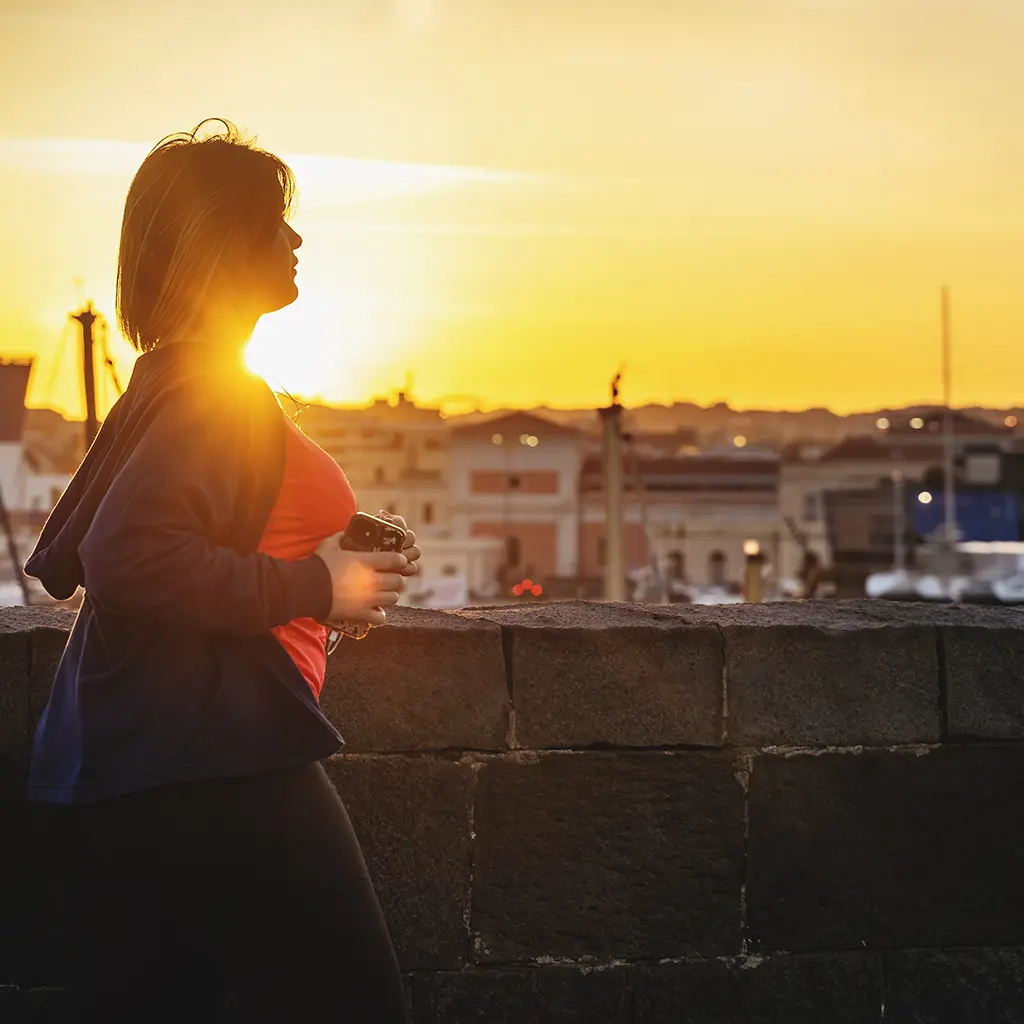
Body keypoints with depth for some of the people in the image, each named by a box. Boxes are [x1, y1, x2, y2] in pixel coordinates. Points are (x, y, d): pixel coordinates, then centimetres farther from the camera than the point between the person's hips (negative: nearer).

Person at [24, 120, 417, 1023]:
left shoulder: (163, 383, 17)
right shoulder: (216, 392, -12)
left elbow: (64, 556, 21)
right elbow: (129, 561, -26)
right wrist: (313, 588, -16)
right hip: (209, 763, -10)